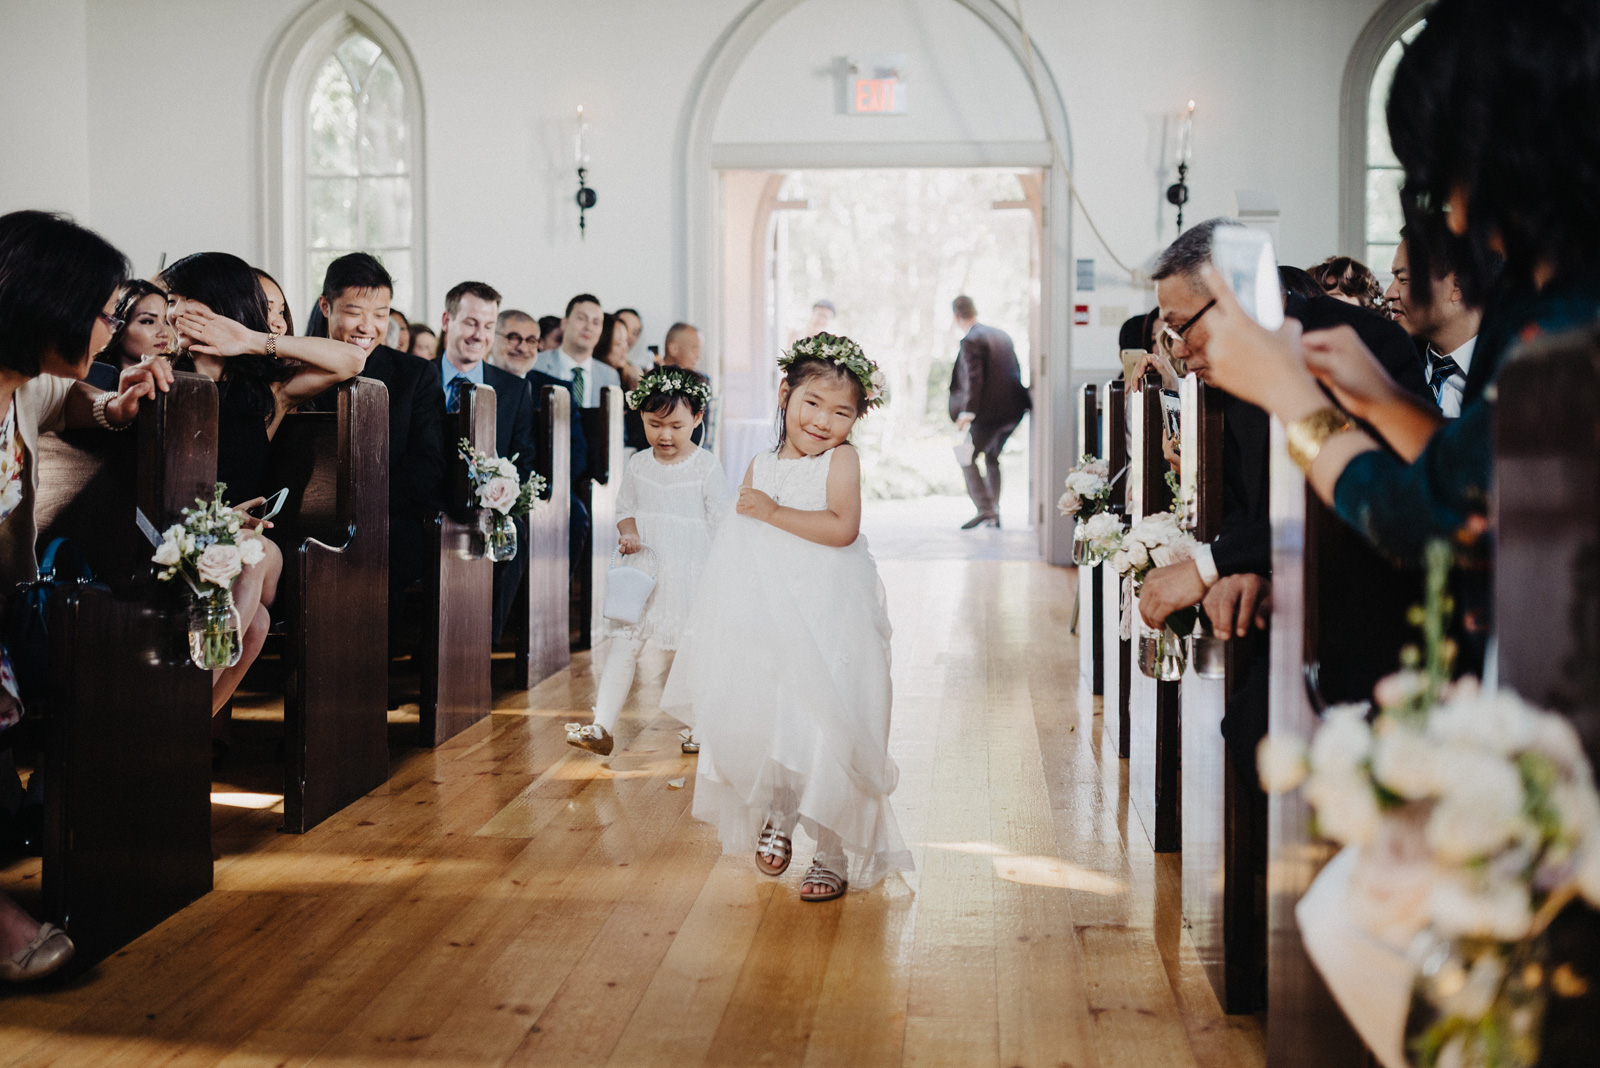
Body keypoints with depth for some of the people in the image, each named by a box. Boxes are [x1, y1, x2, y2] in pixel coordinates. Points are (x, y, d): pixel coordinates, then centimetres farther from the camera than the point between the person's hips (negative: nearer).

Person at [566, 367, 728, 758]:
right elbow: (625, 509, 15)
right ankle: (602, 727, -2)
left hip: (691, 575, -3)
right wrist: (628, 533, -8)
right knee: (623, 644, -2)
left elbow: (721, 524, -2)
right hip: (643, 571, 3)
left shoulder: (707, 467, -6)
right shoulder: (637, 465, 4)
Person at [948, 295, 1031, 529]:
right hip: (1013, 409, 8)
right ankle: (994, 513, 21)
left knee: (968, 458, 3)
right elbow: (1016, 371, 16)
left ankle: (985, 509, -7)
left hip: (989, 411, -8)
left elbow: (974, 378, -20)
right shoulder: (1001, 334, 13)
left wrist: (967, 412, -18)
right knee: (992, 457, 21)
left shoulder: (971, 341, -13)